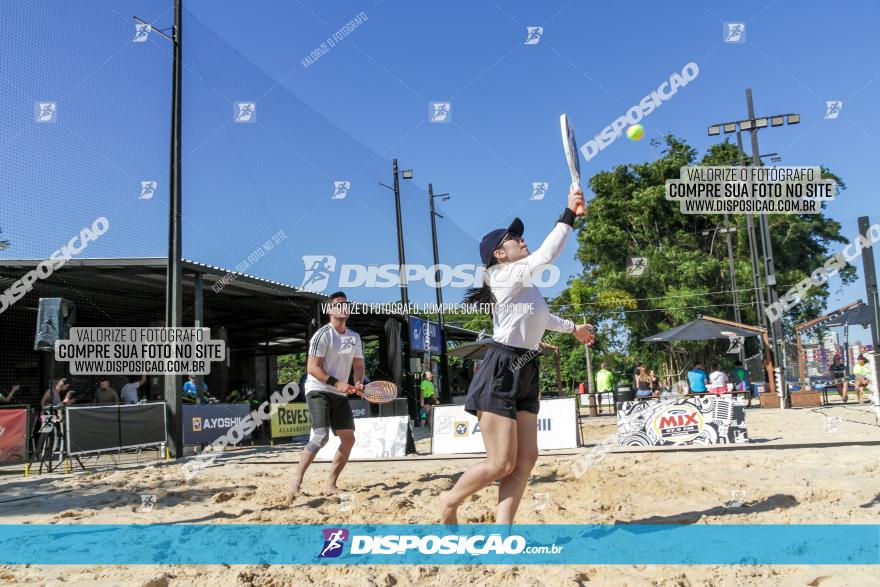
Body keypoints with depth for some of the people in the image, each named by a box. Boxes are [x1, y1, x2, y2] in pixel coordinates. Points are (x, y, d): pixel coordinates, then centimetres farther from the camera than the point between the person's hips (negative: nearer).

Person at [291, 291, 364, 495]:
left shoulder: (354, 337, 12)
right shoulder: (323, 334, -10)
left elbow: (359, 365, 16)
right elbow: (313, 367, -15)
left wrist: (359, 382, -5)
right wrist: (336, 383, -24)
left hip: (340, 394, 7)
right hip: (318, 390, -7)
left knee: (349, 439, 0)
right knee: (321, 436, -21)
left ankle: (330, 485, 9)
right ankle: (296, 481, -8)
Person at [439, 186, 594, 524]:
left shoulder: (523, 284, 17)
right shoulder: (504, 275, -11)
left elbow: (539, 317, 36)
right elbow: (546, 256, -25)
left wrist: (573, 328, 48)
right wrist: (569, 214, -18)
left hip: (524, 373, 10)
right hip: (500, 373, -10)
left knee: (526, 458, 2)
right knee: (502, 464, -7)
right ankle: (450, 500, 17)